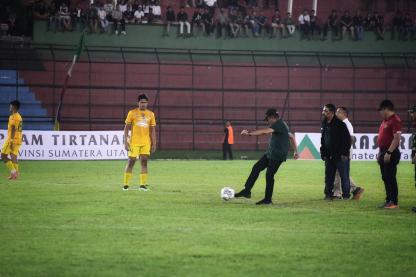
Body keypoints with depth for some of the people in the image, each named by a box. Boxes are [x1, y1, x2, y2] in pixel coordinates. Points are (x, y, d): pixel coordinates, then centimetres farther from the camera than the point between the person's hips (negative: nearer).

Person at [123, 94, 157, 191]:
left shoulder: (150, 114, 8)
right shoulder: (132, 113, -1)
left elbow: (152, 130, 11)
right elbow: (126, 128, 0)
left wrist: (154, 144, 6)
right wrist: (126, 142, -7)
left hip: (146, 143, 3)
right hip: (134, 142, -3)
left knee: (144, 162, -1)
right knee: (131, 162, -2)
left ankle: (143, 184, 3)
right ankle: (126, 185, 4)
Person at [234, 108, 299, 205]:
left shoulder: (279, 125, -17)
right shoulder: (281, 125, 16)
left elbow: (264, 131, -27)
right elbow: (292, 137, 24)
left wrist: (249, 133, -27)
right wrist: (295, 151, 23)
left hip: (277, 156, -10)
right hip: (270, 153, 10)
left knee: (269, 175, -7)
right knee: (256, 168, 7)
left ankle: (267, 199, 3)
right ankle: (247, 191, 12)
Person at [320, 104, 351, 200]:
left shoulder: (340, 124, -11)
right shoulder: (324, 124, 11)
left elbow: (347, 139, -12)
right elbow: (323, 140, 19)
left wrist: (345, 153, -16)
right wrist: (323, 153, 11)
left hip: (340, 156, -7)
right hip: (329, 156, 7)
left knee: (343, 176, 0)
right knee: (329, 176, 9)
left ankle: (346, 195, 8)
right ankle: (328, 194, 16)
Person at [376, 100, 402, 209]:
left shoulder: (395, 120, -14)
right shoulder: (385, 121, 17)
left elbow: (397, 138, -21)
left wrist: (389, 153, -24)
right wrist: (380, 153, 21)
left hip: (391, 153, -10)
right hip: (384, 153, 10)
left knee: (390, 178, -8)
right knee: (385, 178, 12)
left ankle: (394, 202, -4)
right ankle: (388, 200, 18)